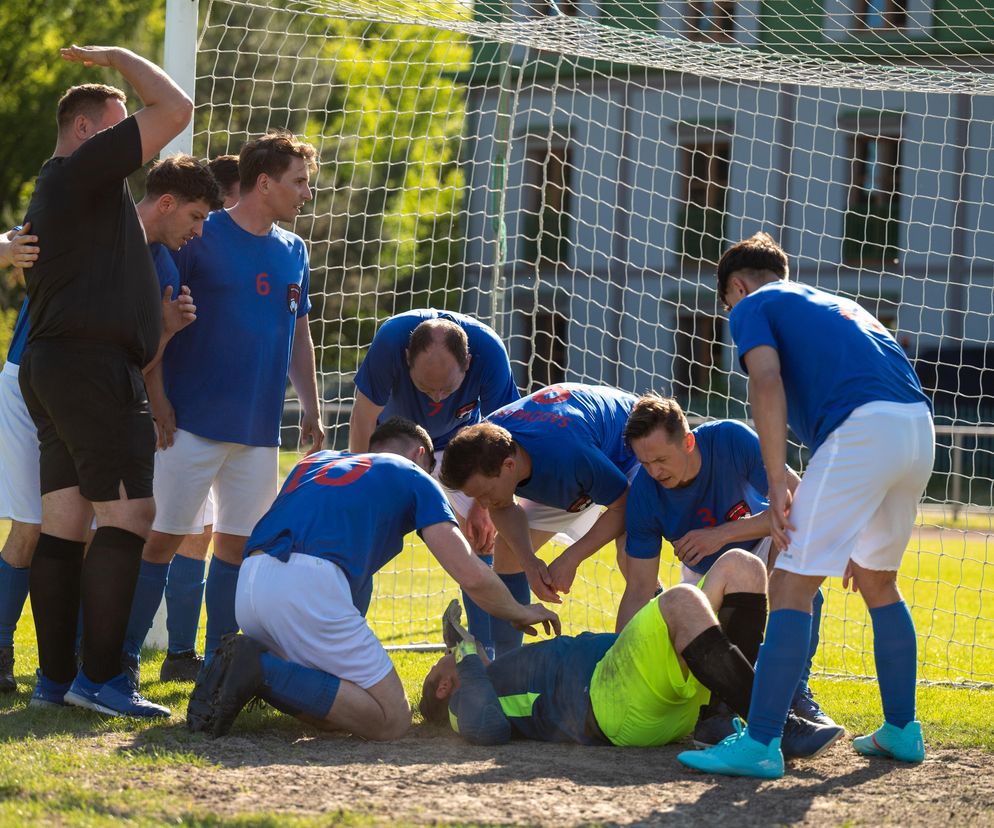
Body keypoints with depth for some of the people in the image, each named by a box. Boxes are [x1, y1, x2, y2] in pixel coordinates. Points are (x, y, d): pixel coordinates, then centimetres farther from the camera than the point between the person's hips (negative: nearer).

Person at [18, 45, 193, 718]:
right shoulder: (84, 170, -8)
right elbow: (175, 109, -11)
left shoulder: (52, 191, 22)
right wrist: (117, 56, 4)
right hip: (94, 365, -10)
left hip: (51, 370, 10)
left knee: (65, 523, 8)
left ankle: (57, 675, 8)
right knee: (128, 514, -11)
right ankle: (100, 678, -16)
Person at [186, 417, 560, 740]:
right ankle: (265, 671, -16)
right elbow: (471, 576, 10)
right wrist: (519, 612, 27)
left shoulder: (315, 461, 34)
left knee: (332, 713, 20)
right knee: (392, 718, -1)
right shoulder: (413, 477, 17)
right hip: (309, 587, -7)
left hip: (249, 584, 7)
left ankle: (250, 661, -4)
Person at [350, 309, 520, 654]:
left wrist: (484, 504, -18)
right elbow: (364, 421, -26)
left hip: (457, 443, 1)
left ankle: (485, 652, 4)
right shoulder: (390, 339, -40)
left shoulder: (490, 352, -36)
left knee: (482, 542, -6)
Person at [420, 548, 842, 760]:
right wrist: (469, 656, 3)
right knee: (681, 599, -33)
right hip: (612, 700, -9)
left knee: (739, 565, 0)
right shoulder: (465, 699, 17)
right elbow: (485, 728, -8)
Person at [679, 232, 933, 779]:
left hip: (861, 427, -8)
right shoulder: (836, 304, 37)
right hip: (919, 426, 8)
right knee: (878, 581, 25)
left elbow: (767, 381, -6)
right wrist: (858, 532, 37)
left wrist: (777, 483, -9)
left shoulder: (752, 306, 14)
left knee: (792, 585, -8)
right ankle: (901, 731, 29)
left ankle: (760, 743, -14)